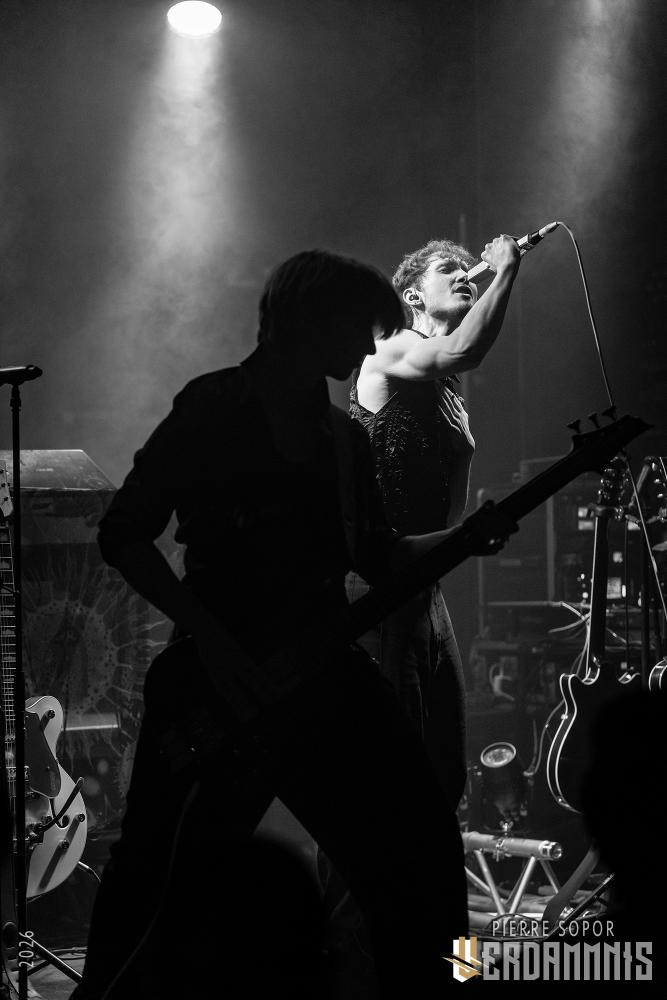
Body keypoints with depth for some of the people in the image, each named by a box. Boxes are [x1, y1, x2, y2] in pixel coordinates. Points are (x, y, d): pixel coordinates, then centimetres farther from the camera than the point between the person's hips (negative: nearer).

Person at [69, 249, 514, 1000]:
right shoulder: (215, 410, -6)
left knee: (422, 855, 4)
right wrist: (216, 647, -18)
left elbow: (377, 554, 22)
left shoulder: (342, 438, 15)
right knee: (159, 880, -4)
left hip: (321, 677, 6)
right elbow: (123, 535, -10)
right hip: (219, 684, -6)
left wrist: (461, 537, 2)